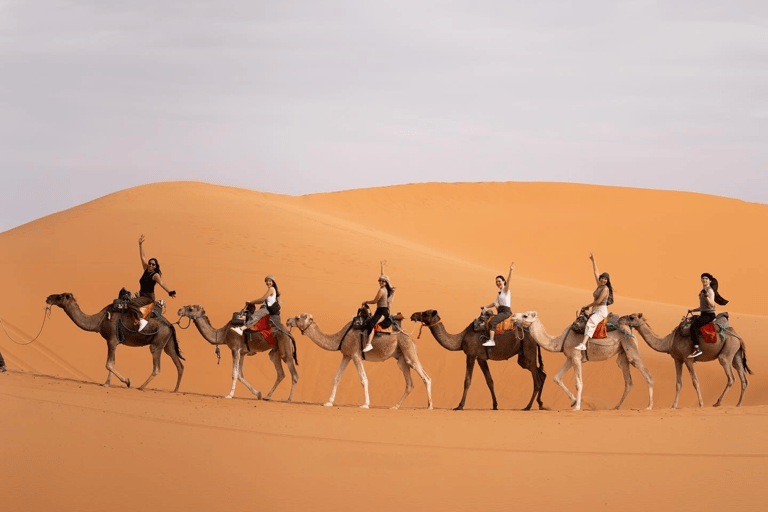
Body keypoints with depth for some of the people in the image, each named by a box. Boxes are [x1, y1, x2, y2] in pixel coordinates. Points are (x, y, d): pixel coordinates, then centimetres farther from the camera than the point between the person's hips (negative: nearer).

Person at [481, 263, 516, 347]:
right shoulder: (499, 292, 21)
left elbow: (508, 280, -21)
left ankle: (491, 341, -34)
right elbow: (495, 303, 28)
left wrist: (511, 271, -35)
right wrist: (485, 307, 22)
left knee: (492, 322, -28)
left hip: (506, 311, -10)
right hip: (500, 312, 10)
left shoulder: (505, 290, -4)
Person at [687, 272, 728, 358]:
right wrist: (693, 310, 17)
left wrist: (706, 296, -36)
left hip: (709, 315, -11)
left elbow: (712, 304, -24)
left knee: (694, 326, -29)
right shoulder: (703, 291, 19)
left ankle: (697, 349, -32)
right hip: (703, 314, 11)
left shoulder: (710, 290, -9)